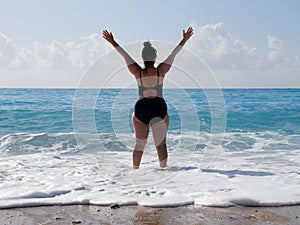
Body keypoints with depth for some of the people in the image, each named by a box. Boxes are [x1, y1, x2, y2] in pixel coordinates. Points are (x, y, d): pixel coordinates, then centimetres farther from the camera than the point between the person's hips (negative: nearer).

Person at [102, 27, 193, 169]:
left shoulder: (138, 72, -4)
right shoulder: (161, 71, -5)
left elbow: (125, 55, 4)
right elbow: (173, 55, 3)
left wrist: (112, 42, 12)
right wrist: (184, 40, 12)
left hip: (141, 109, 1)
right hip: (159, 108, -1)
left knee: (139, 144, 13)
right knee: (161, 143, 6)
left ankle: (135, 170, 17)